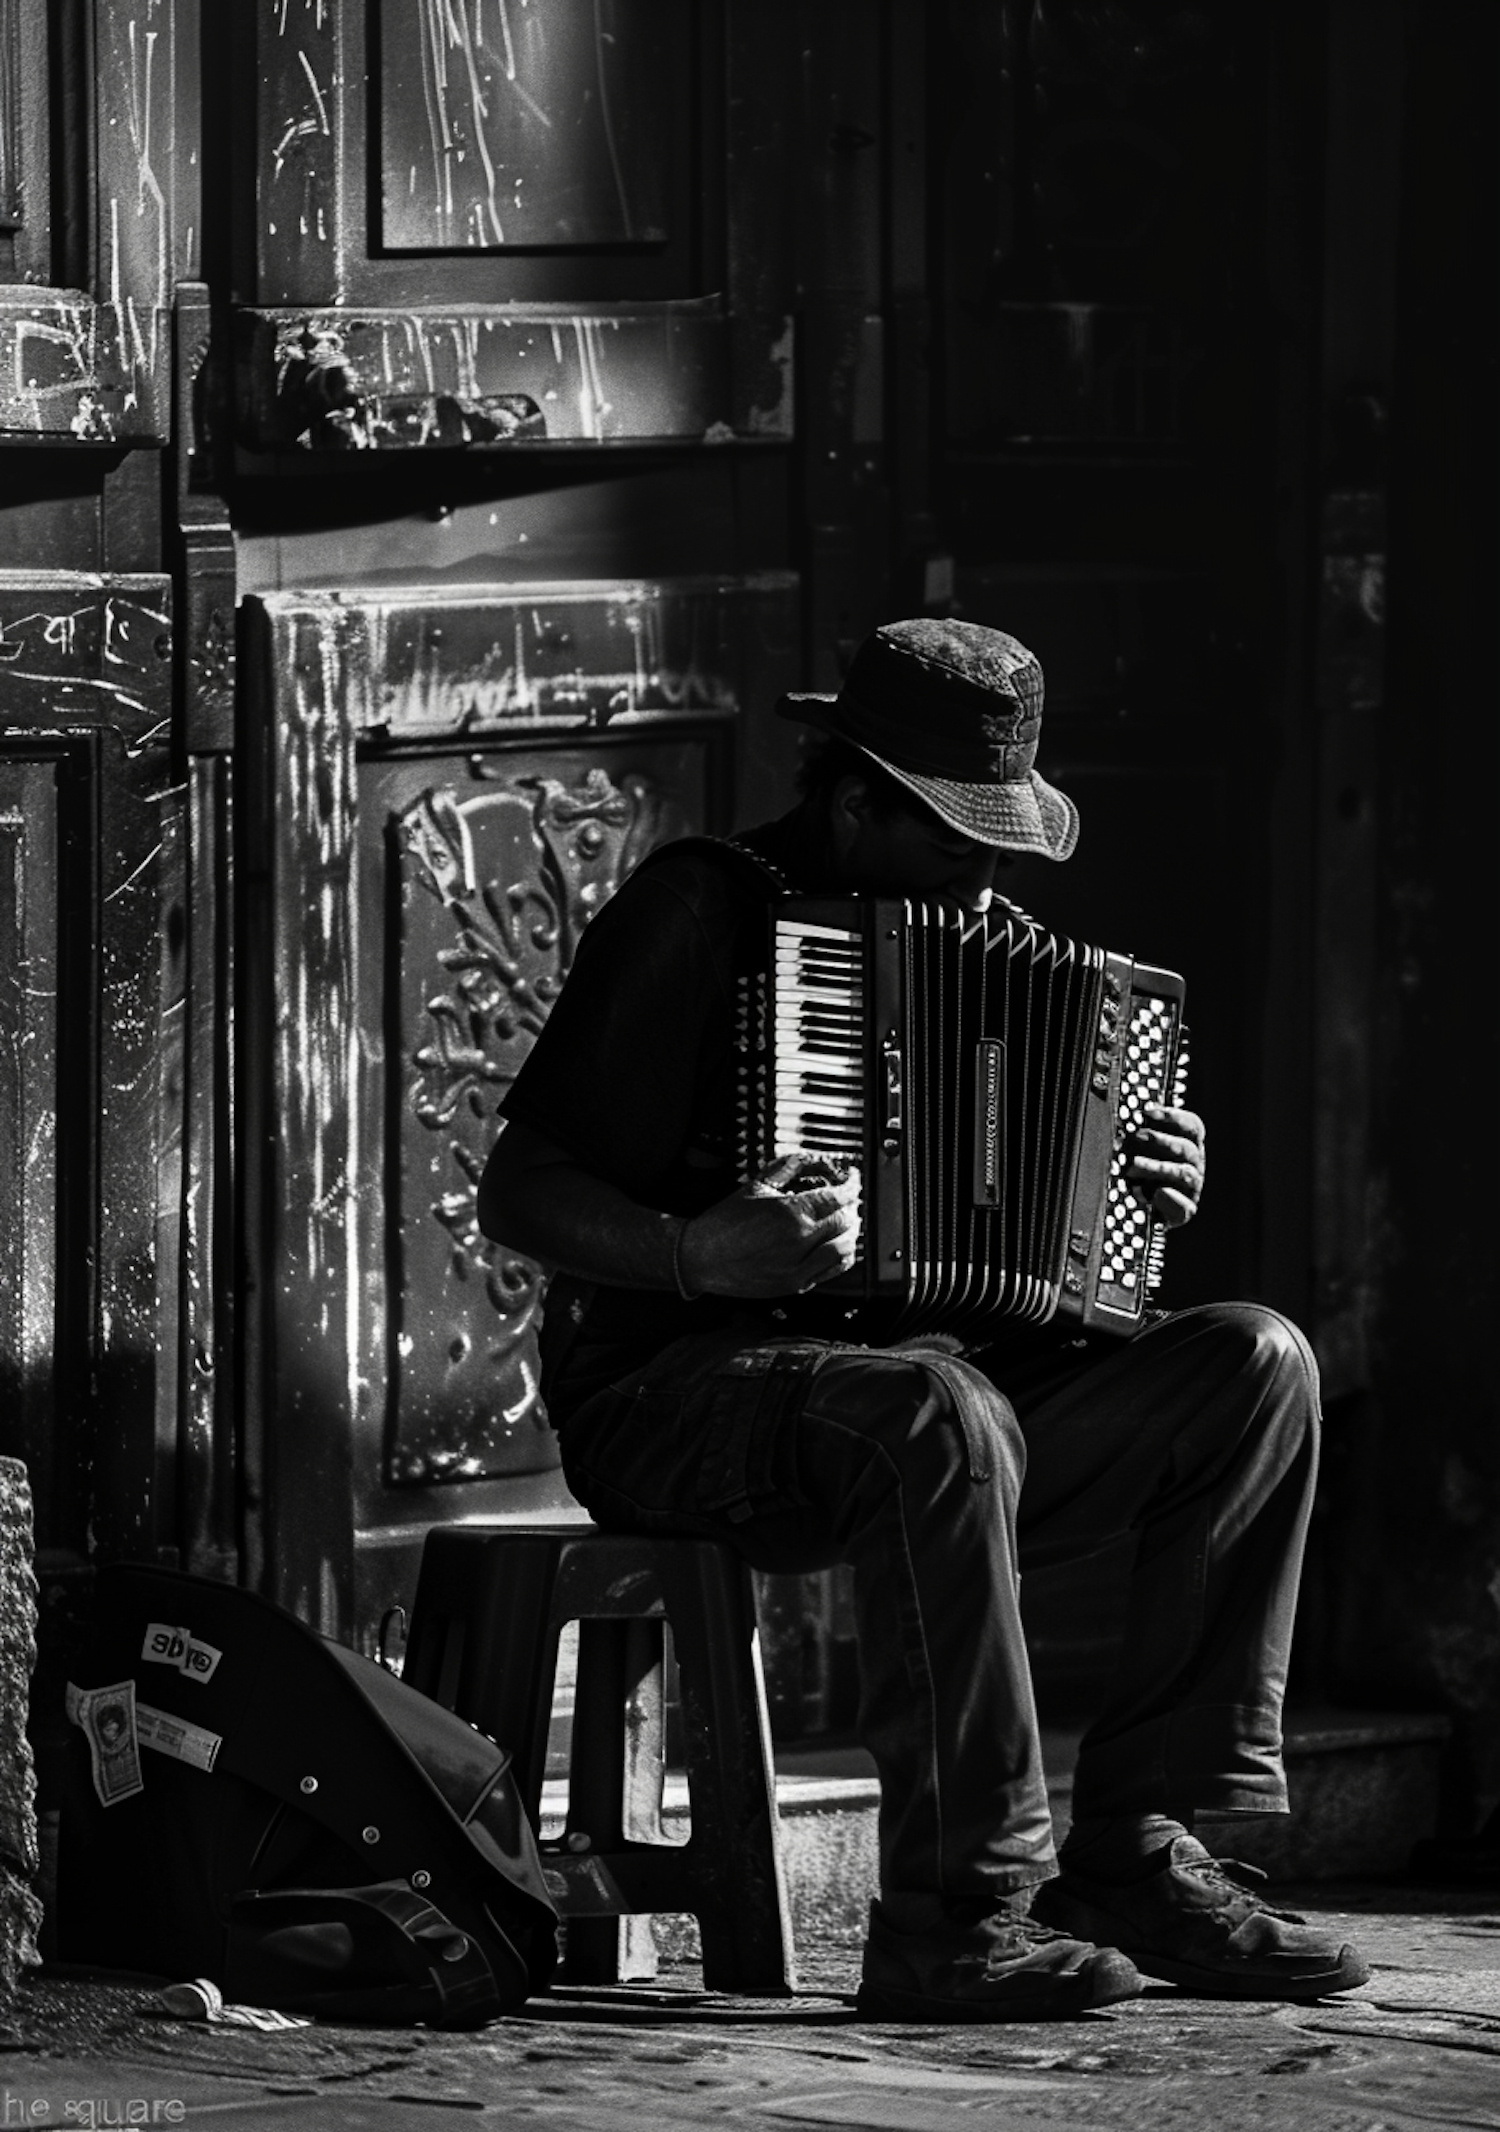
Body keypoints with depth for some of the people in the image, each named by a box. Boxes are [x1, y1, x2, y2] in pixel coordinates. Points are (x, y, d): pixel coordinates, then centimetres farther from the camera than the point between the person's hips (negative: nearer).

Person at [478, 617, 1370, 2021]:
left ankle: (1136, 1849, -14)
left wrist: (1147, 1202, 3)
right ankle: (958, 1916, -35)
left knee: (1254, 1364, -11)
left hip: (901, 1376, 8)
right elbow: (518, 1193, -12)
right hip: (669, 1399, -8)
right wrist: (695, 1256, -31)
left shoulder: (963, 937, 16)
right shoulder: (698, 914, -8)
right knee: (938, 1414, -39)